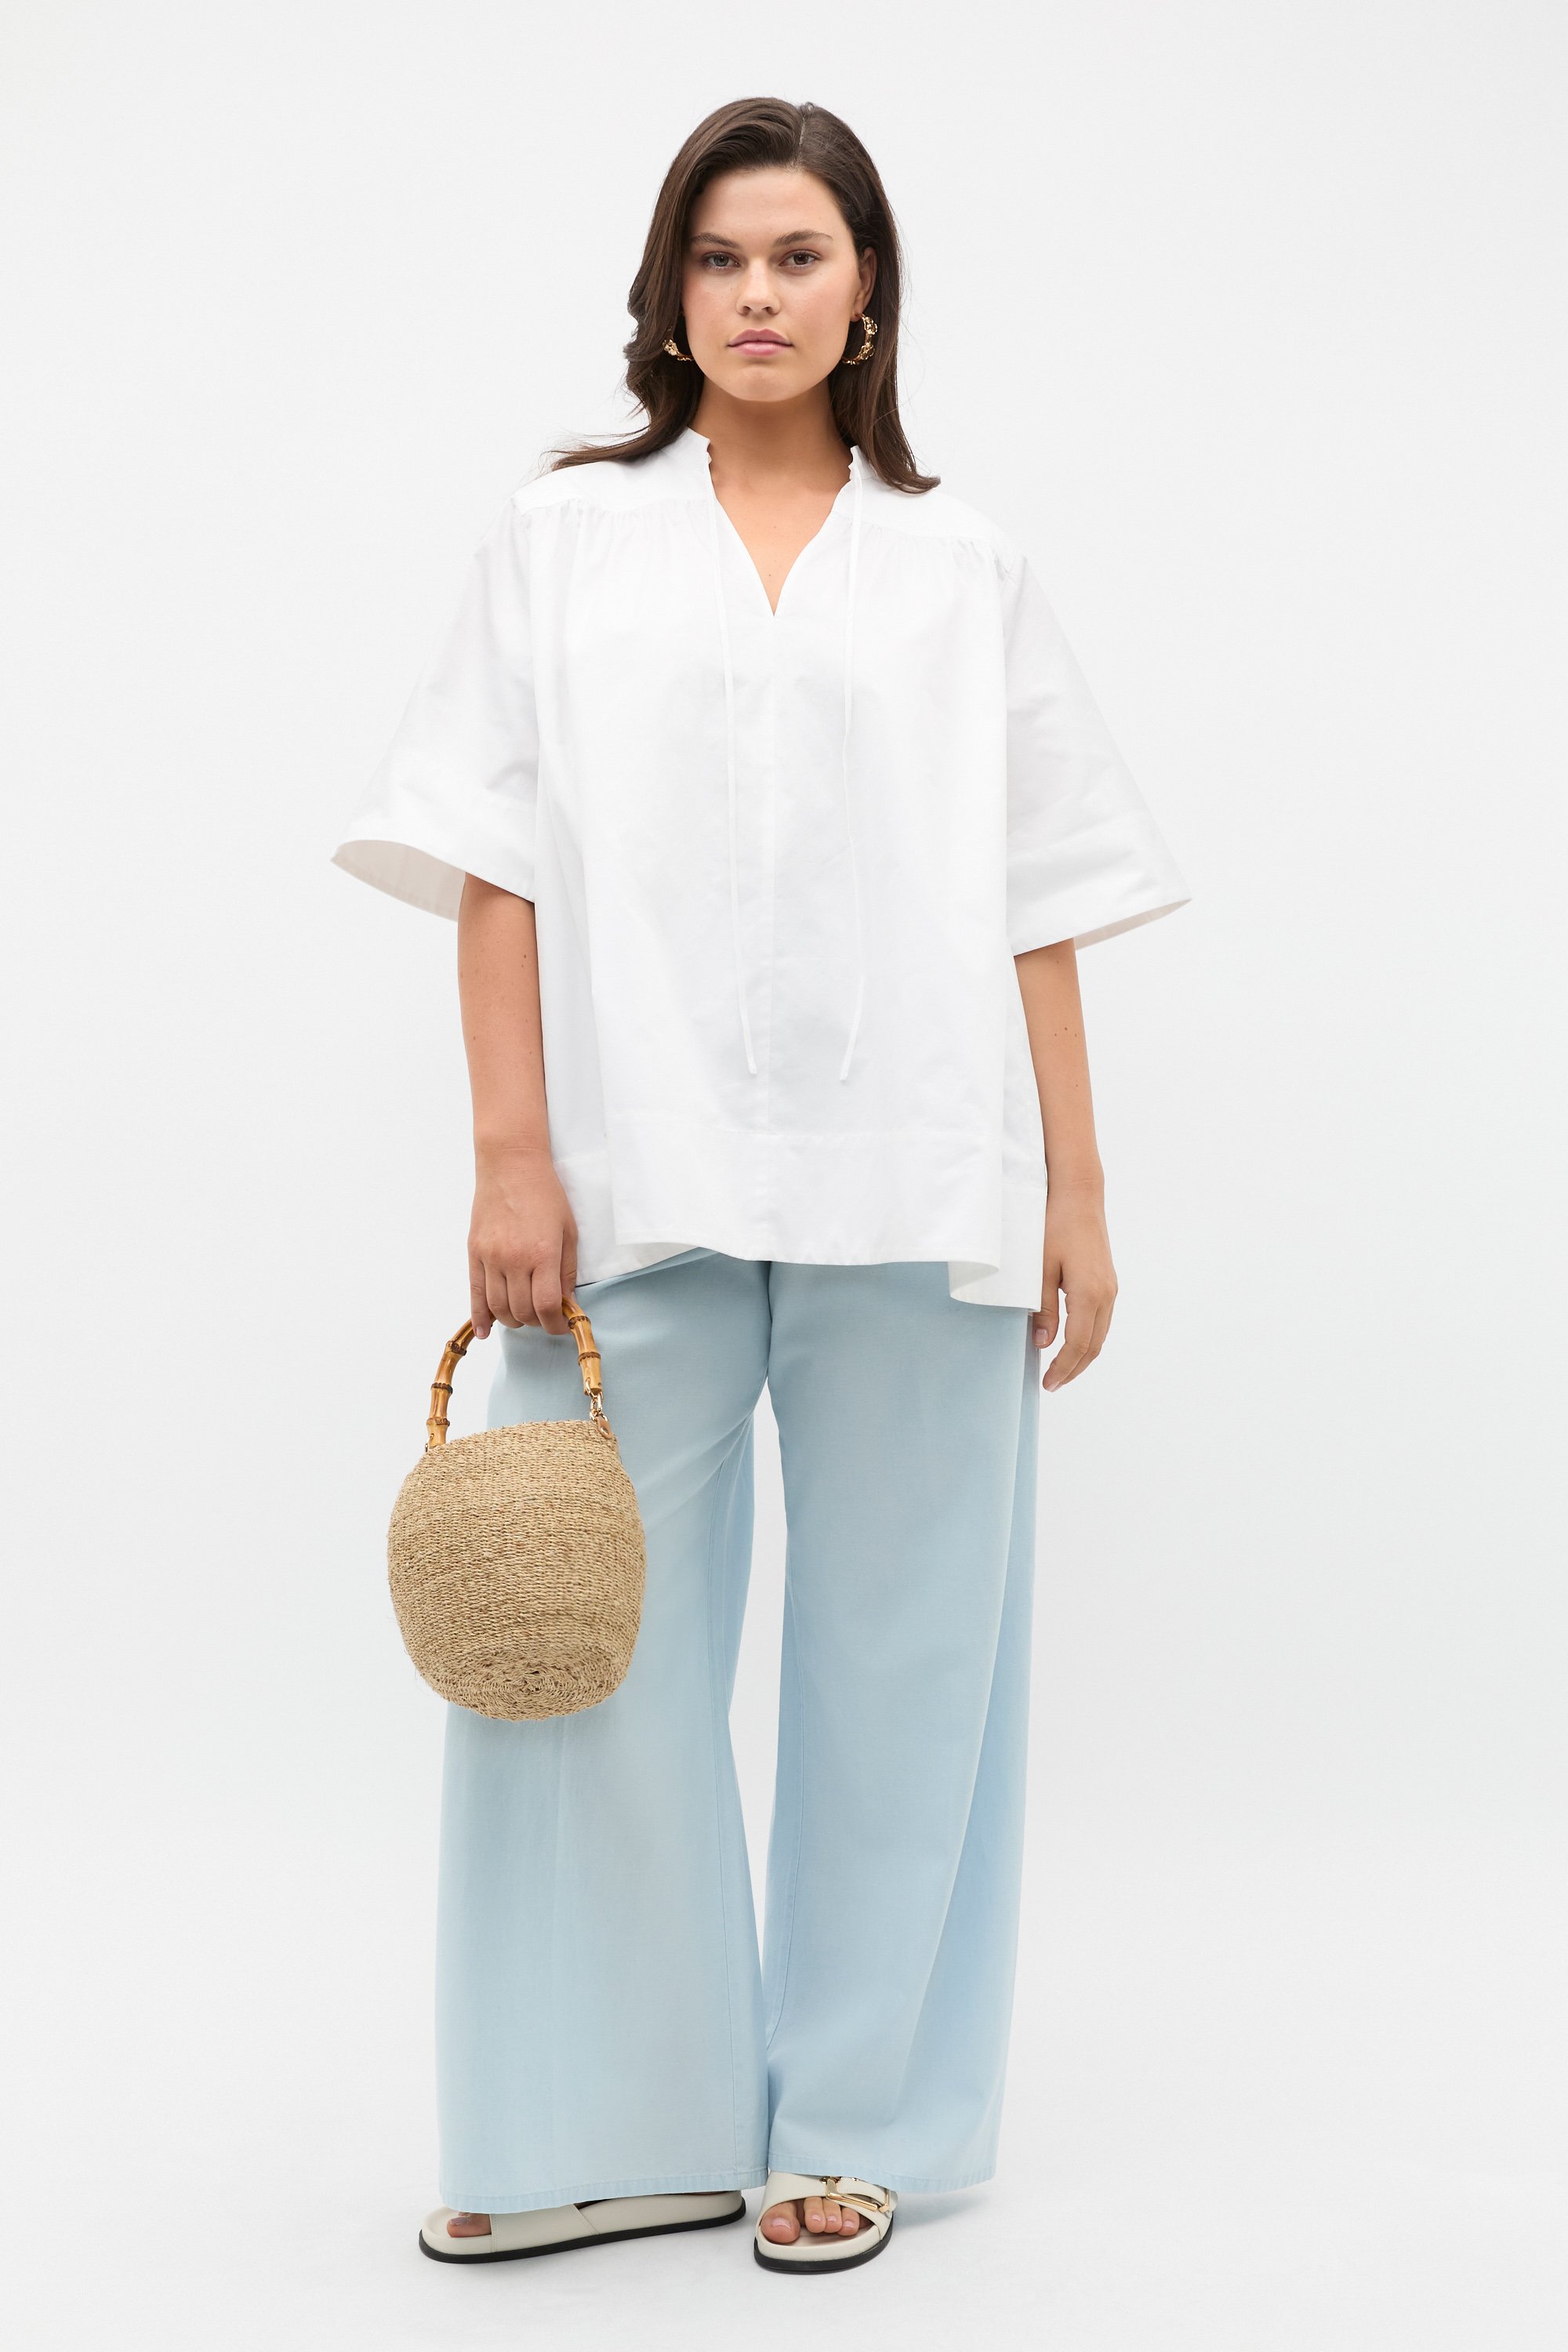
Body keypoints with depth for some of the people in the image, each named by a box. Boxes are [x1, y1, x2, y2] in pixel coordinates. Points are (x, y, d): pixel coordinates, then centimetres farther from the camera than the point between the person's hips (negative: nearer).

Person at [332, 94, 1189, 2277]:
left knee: (896, 1651, 5)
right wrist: (514, 1159, -6)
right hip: (642, 1187, 0)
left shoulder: (961, 568, 11)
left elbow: (1040, 904, 9)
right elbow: (501, 866, 3)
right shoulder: (563, 537, 9)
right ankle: (625, 2128, 16)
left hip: (914, 1196, 1)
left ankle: (852, 2120, 19)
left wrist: (1078, 1188, 3)